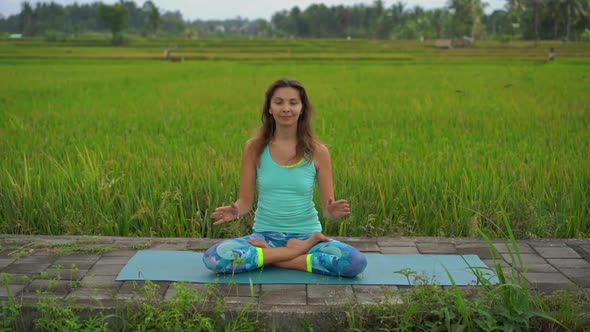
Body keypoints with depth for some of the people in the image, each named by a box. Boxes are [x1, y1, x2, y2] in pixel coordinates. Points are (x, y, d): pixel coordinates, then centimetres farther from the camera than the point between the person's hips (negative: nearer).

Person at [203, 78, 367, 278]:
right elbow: (245, 200, 2)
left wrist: (333, 212, -25)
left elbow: (328, 209, -2)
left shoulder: (318, 152, -4)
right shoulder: (254, 147, -2)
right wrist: (235, 211, -21)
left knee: (355, 262, -29)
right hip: (266, 235, 1)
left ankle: (271, 257, -12)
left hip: (306, 235, 0)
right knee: (214, 257, -28)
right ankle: (299, 251, -14)